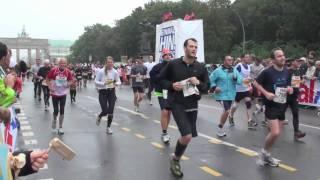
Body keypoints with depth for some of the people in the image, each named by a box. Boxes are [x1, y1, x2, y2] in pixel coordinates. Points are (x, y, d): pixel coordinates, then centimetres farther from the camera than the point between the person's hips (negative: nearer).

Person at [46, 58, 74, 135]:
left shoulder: (68, 72, -4)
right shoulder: (53, 70, -11)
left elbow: (70, 81, 9)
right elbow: (47, 79, -1)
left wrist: (68, 84, -12)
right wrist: (50, 87, -11)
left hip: (63, 94, 2)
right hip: (55, 93, -2)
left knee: (62, 110, 1)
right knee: (56, 110, 2)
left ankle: (60, 127, 11)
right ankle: (54, 121, 33)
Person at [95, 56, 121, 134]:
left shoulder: (115, 72, -3)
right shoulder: (101, 71, -10)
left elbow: (119, 81, 5)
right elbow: (96, 81, -8)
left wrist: (116, 83, -18)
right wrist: (104, 83, -23)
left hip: (111, 92, 2)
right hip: (103, 92, -2)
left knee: (111, 111, 0)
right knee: (105, 111, -8)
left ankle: (108, 127, 17)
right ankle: (99, 117, 29)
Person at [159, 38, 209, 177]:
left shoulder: (200, 67, 2)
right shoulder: (173, 64, -5)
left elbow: (207, 87, 7)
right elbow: (160, 79, 5)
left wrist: (198, 83, -14)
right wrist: (171, 85, -13)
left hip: (192, 105, 4)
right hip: (177, 104, -4)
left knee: (187, 136, 14)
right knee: (187, 136, -17)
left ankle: (176, 159, 41)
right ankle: (175, 160, 11)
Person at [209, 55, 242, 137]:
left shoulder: (235, 70, 6)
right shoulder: (218, 70, -8)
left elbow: (240, 81, -1)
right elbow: (211, 79, -3)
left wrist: (235, 78, -20)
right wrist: (214, 87, -16)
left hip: (231, 95, 6)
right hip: (221, 95, -6)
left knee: (226, 111, 15)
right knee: (227, 111, -18)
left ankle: (221, 128, 33)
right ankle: (220, 128, 1)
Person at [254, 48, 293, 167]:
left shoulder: (287, 72, 4)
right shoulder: (268, 72, -15)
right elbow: (256, 83, -6)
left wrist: (289, 89, -5)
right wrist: (266, 93, -18)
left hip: (282, 105, 7)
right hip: (271, 106, -7)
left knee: (277, 133, 12)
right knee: (275, 133, -16)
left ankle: (267, 155, 29)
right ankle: (264, 152, 10)